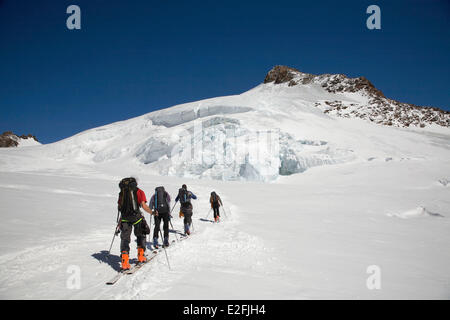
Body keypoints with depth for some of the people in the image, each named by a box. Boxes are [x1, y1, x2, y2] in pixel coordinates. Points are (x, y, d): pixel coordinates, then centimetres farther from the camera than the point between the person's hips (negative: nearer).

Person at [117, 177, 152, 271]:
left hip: (124, 218, 2)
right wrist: (152, 212, 5)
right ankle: (141, 257, 22)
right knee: (141, 235, 20)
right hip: (136, 217, -2)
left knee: (125, 239, 6)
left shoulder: (122, 192, 14)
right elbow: (143, 205, -8)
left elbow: (119, 206, 13)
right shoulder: (139, 192, 3)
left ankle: (125, 262, -5)